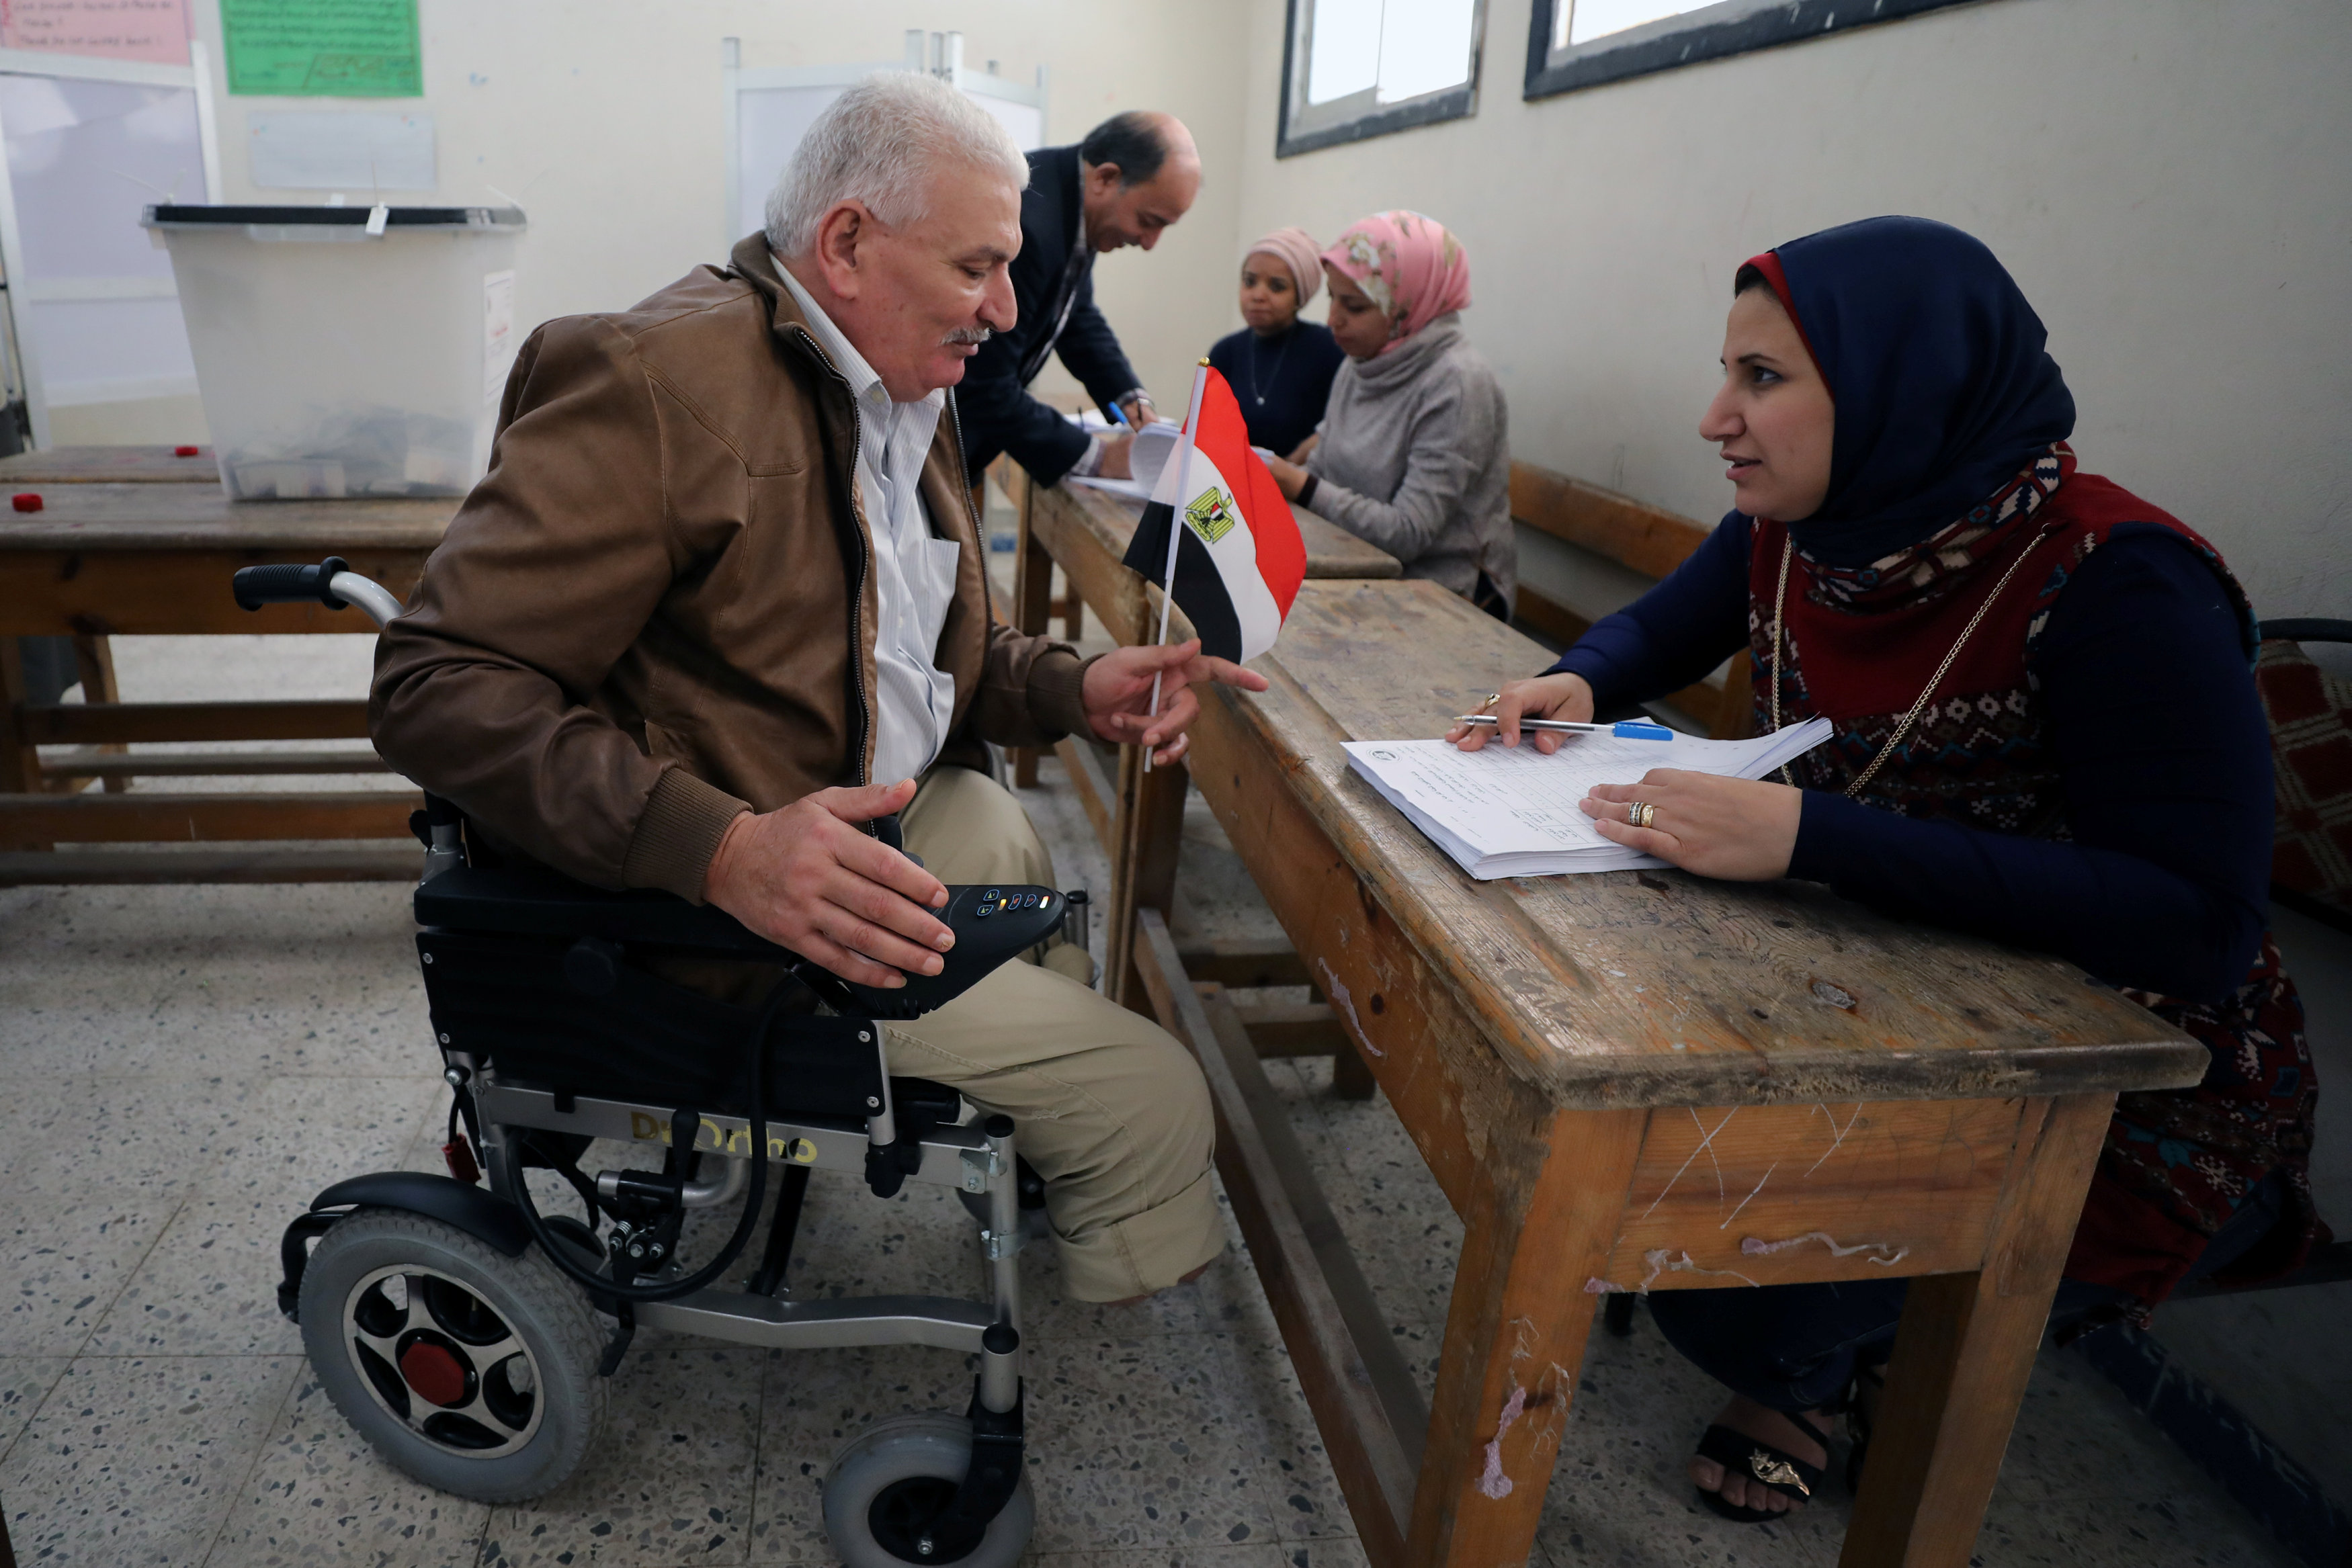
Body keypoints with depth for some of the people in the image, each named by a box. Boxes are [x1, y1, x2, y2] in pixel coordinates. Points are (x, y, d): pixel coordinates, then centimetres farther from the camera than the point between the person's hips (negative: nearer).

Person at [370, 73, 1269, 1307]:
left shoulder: (910, 400, 12)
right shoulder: (662, 375, -20)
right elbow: (433, 686, -23)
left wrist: (1074, 689, -1)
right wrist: (723, 849, -36)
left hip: (888, 828, 10)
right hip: (725, 915, -10)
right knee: (1152, 1097, -10)